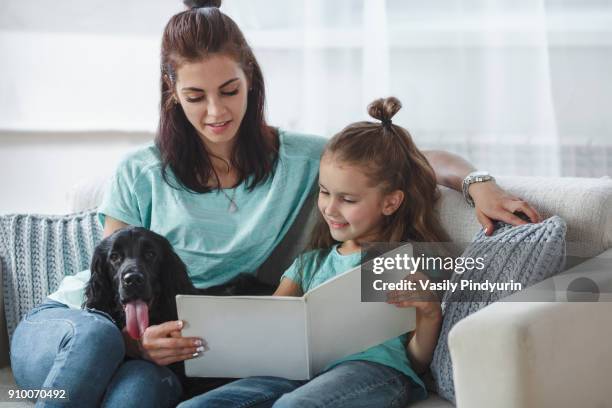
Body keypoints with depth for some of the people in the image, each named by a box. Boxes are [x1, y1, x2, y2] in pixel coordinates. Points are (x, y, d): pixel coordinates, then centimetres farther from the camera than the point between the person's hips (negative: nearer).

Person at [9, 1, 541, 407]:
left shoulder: (299, 160, 5)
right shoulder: (140, 176, 1)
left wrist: (476, 181, -15)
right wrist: (137, 342, -23)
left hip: (157, 357, 0)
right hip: (68, 324, 0)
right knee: (96, 338, -39)